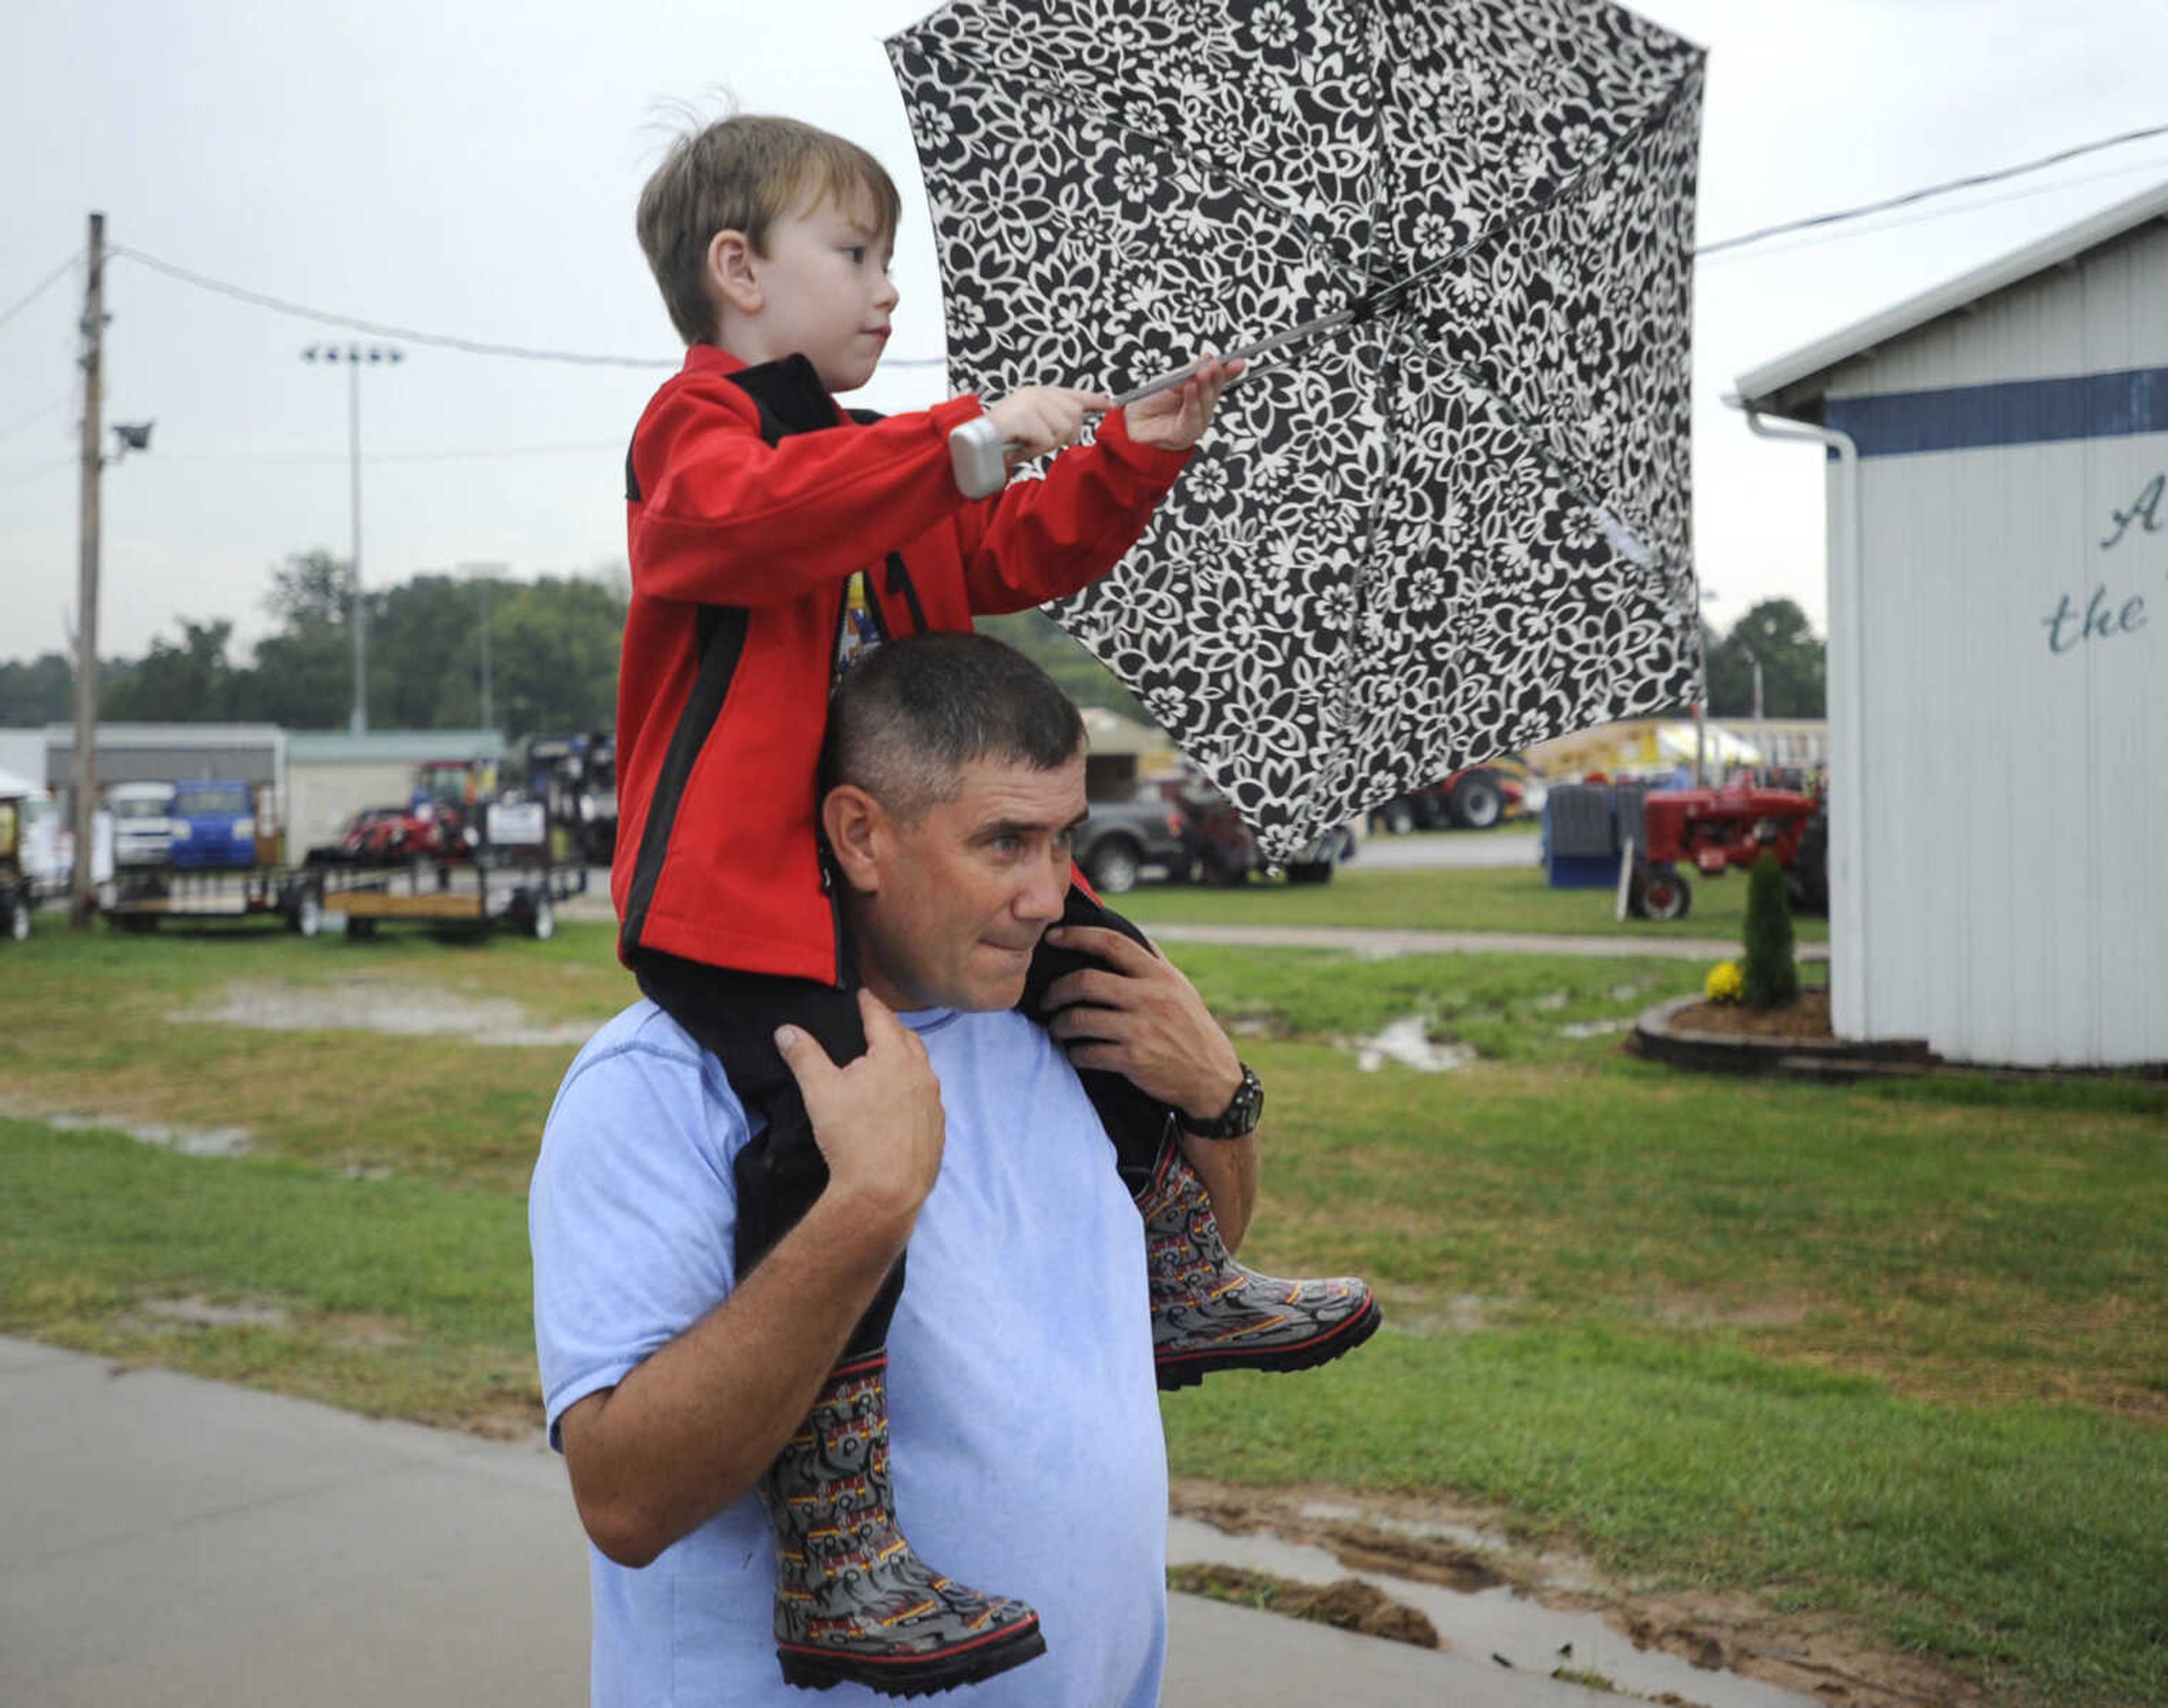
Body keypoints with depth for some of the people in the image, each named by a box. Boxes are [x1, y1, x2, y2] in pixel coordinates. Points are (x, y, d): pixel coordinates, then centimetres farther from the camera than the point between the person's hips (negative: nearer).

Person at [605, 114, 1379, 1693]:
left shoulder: (873, 454, 22)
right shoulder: (696, 425, -6)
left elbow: (1011, 560, 25)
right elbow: (757, 518, -30)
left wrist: (1135, 456, 12)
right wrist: (970, 438, -31)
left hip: (880, 858, 10)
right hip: (737, 885, -10)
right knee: (837, 1128, -27)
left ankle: (1175, 1286, 29)